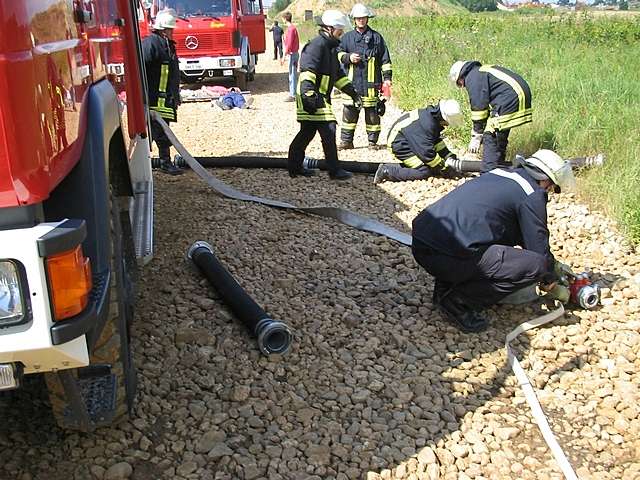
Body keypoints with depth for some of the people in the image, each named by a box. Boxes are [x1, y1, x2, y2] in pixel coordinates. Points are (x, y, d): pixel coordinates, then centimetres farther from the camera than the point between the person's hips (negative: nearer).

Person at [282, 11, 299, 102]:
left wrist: (284, 55, -19)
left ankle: (293, 95, -6)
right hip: (295, 53, 10)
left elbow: (289, 44, -20)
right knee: (294, 74, 13)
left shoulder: (290, 28, -15)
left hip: (292, 54, -10)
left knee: (292, 75, -8)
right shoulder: (293, 27, 14)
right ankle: (294, 93, 20)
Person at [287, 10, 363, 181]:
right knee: (328, 130, -9)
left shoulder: (330, 47, 20)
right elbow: (307, 70, -24)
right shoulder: (317, 45, -13)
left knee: (307, 132, 14)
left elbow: (337, 74, 27)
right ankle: (334, 170, -4)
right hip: (311, 98, -11)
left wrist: (352, 92, 22)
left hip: (320, 98, 11)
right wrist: (308, 94, -34)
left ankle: (294, 166, 23)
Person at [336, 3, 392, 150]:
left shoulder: (376, 37, 8)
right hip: (352, 82, 1)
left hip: (371, 83, -1)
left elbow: (385, 59, 8)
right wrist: (348, 57, -7)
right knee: (349, 111, 1)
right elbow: (337, 53, 12)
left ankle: (373, 141, 10)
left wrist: (387, 77, 1)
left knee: (372, 112, 2)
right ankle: (346, 141, 8)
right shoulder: (347, 37, 11)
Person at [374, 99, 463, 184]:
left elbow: (437, 141, 12)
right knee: (424, 171, -18)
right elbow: (427, 152, -27)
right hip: (400, 145, -10)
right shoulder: (426, 124, -31)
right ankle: (386, 171, -15)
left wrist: (450, 157, 4)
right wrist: (444, 169, -17)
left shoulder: (433, 115, -2)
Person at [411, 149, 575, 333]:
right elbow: (539, 247, 4)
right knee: (537, 265, -4)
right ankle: (459, 301, -4)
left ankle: (444, 288, 17)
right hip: (449, 258, -9)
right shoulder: (532, 194, 1)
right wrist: (549, 278, 25)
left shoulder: (498, 174, 25)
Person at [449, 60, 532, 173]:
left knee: (491, 138, -6)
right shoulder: (481, 71, 27)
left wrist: (476, 136, -1)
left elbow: (479, 107, -8)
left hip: (509, 99, -10)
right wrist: (481, 132, 26)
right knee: (500, 138, 21)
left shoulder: (472, 78, -5)